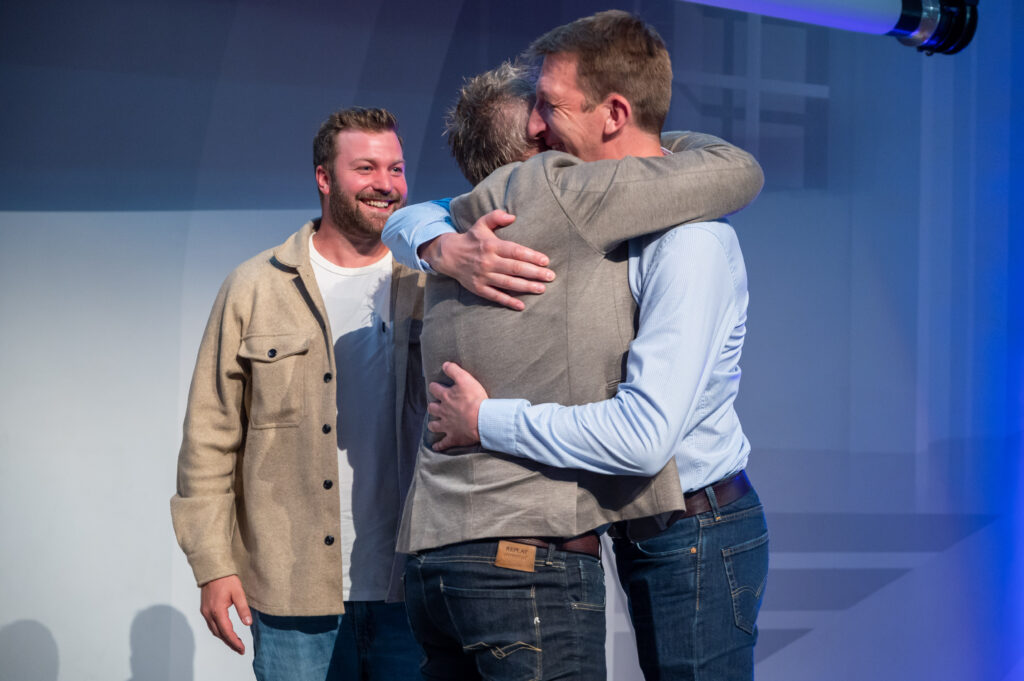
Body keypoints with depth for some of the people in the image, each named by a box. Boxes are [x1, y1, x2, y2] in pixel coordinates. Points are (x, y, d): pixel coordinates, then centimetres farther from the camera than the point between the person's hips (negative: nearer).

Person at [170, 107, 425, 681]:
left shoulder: (431, 286, 7)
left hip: (412, 589, 1)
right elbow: (210, 440, 3)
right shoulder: (256, 289, 4)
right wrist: (214, 566, -2)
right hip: (296, 594, -1)